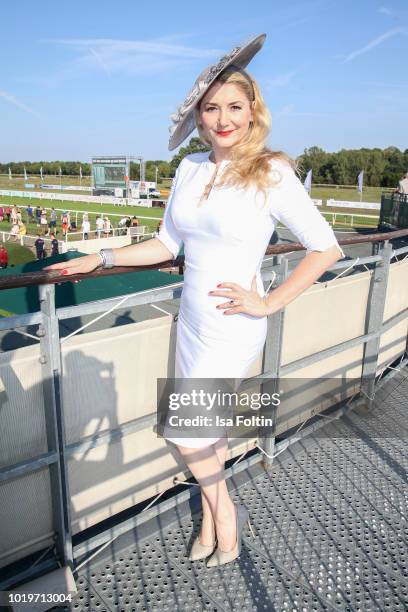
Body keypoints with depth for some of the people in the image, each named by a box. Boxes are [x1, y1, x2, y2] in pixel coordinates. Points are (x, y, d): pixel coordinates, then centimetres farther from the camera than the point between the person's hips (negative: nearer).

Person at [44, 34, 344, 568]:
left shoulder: (272, 173, -13)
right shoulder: (190, 168, 3)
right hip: (191, 319, 6)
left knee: (185, 431, 2)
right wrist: (100, 259, 6)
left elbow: (326, 248, -10)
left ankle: (224, 512, 33)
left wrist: (268, 303, -14)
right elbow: (167, 244, 10)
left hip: (233, 328, -6)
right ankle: (212, 519, 42)